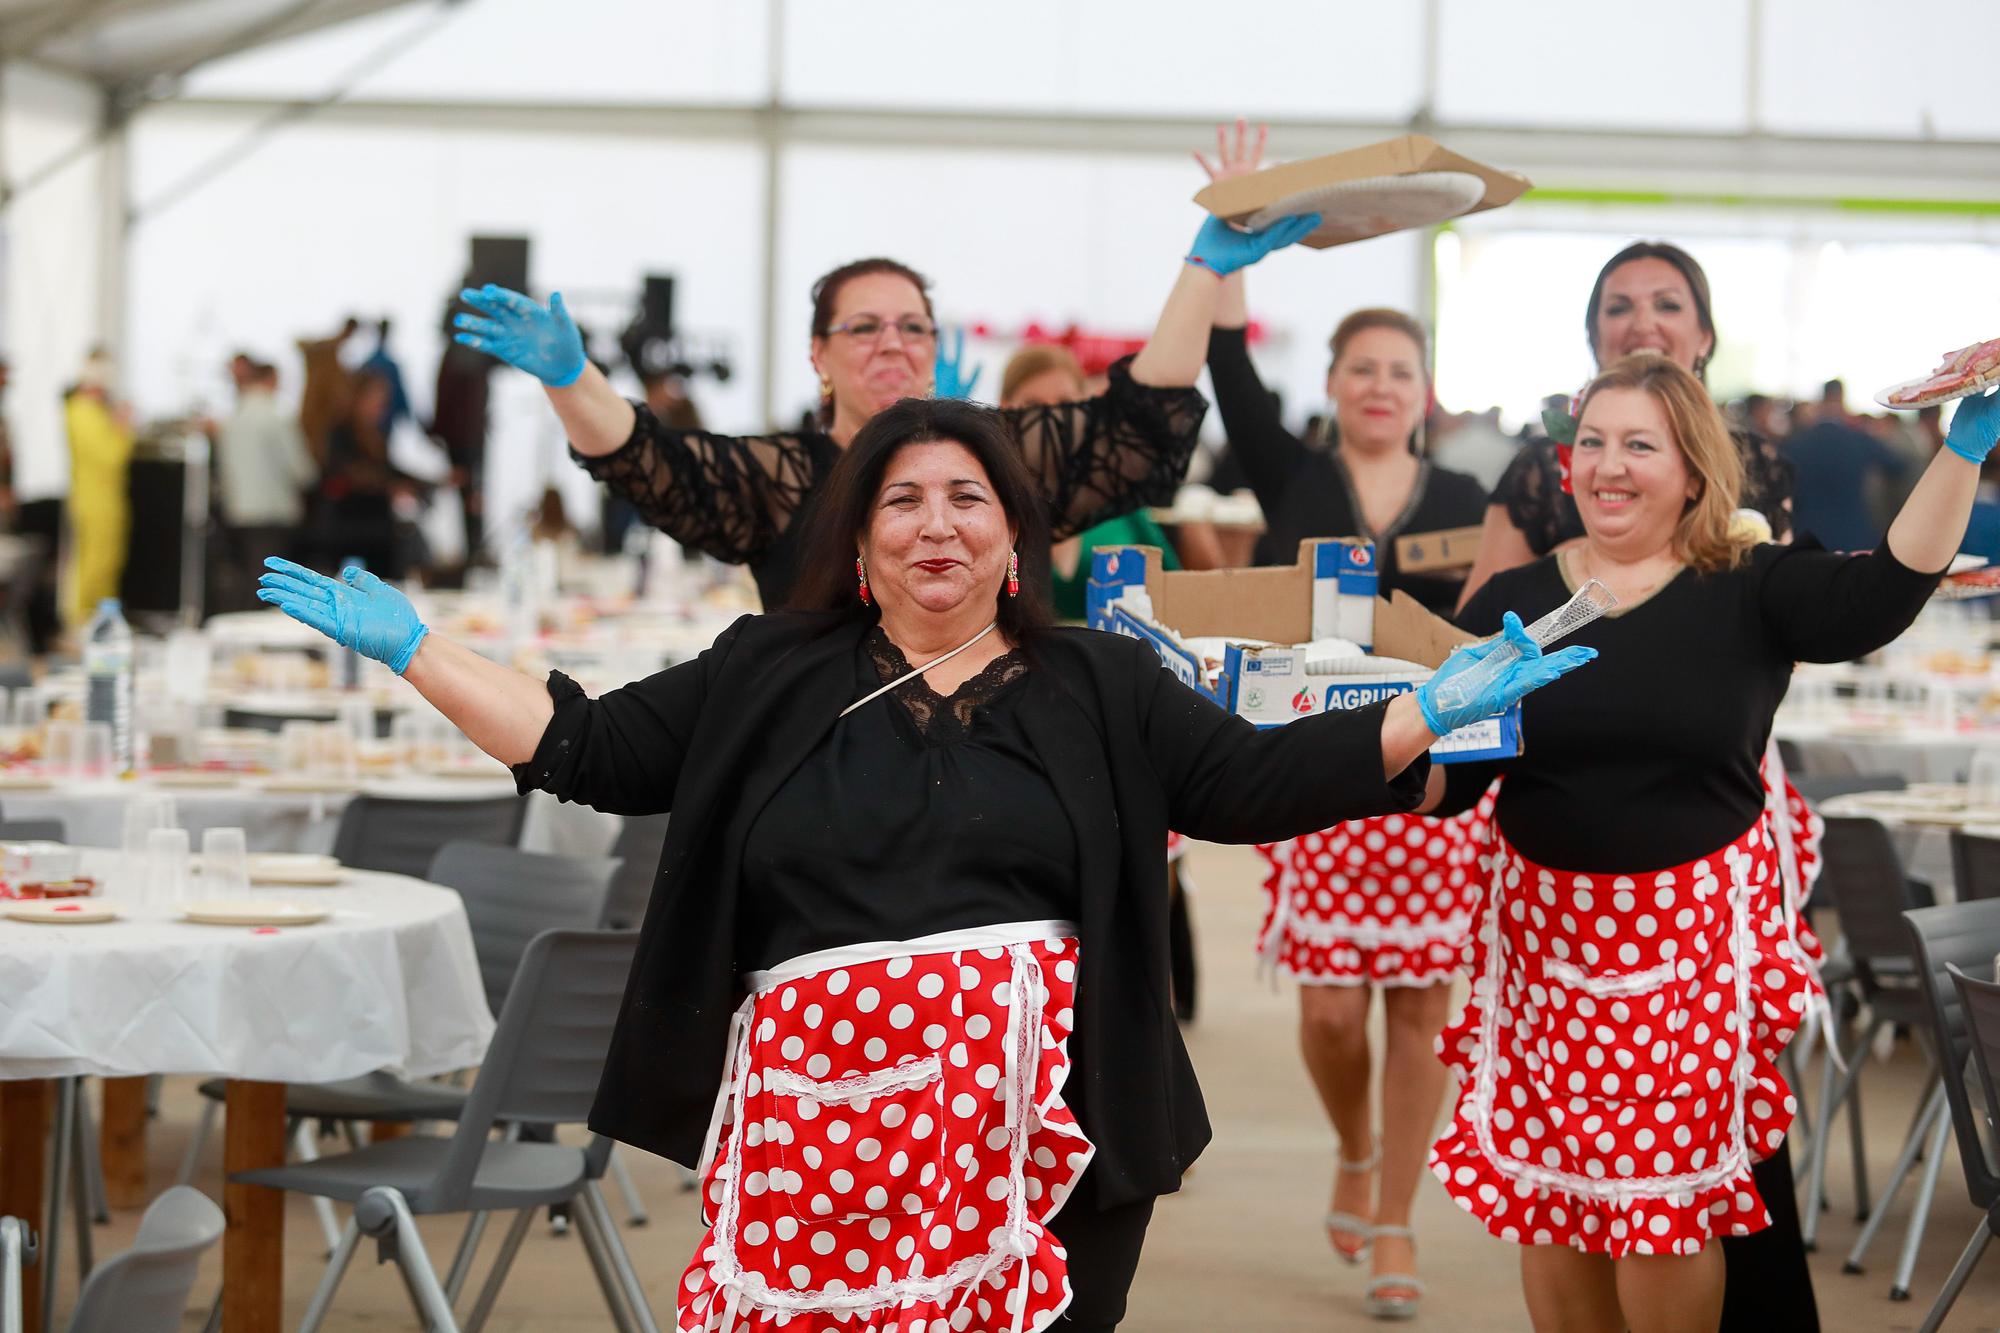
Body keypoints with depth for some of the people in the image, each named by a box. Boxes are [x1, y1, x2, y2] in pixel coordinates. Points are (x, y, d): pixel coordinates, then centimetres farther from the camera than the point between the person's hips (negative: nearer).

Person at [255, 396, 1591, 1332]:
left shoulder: (1102, 687, 13)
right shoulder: (767, 679, 14)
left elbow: (1258, 777, 6)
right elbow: (589, 745, 12)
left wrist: (1437, 711, -3)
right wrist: (410, 644, 8)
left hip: (1041, 1125, 0)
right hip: (824, 1113, 0)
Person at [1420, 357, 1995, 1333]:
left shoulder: (1751, 590, -2)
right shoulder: (1511, 602, 3)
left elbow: (1880, 595, -20)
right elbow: (1446, 778, 2)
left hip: (1699, 939, -2)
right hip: (1547, 934, 2)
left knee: (1666, 1203, 0)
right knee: (1546, 1192, 8)